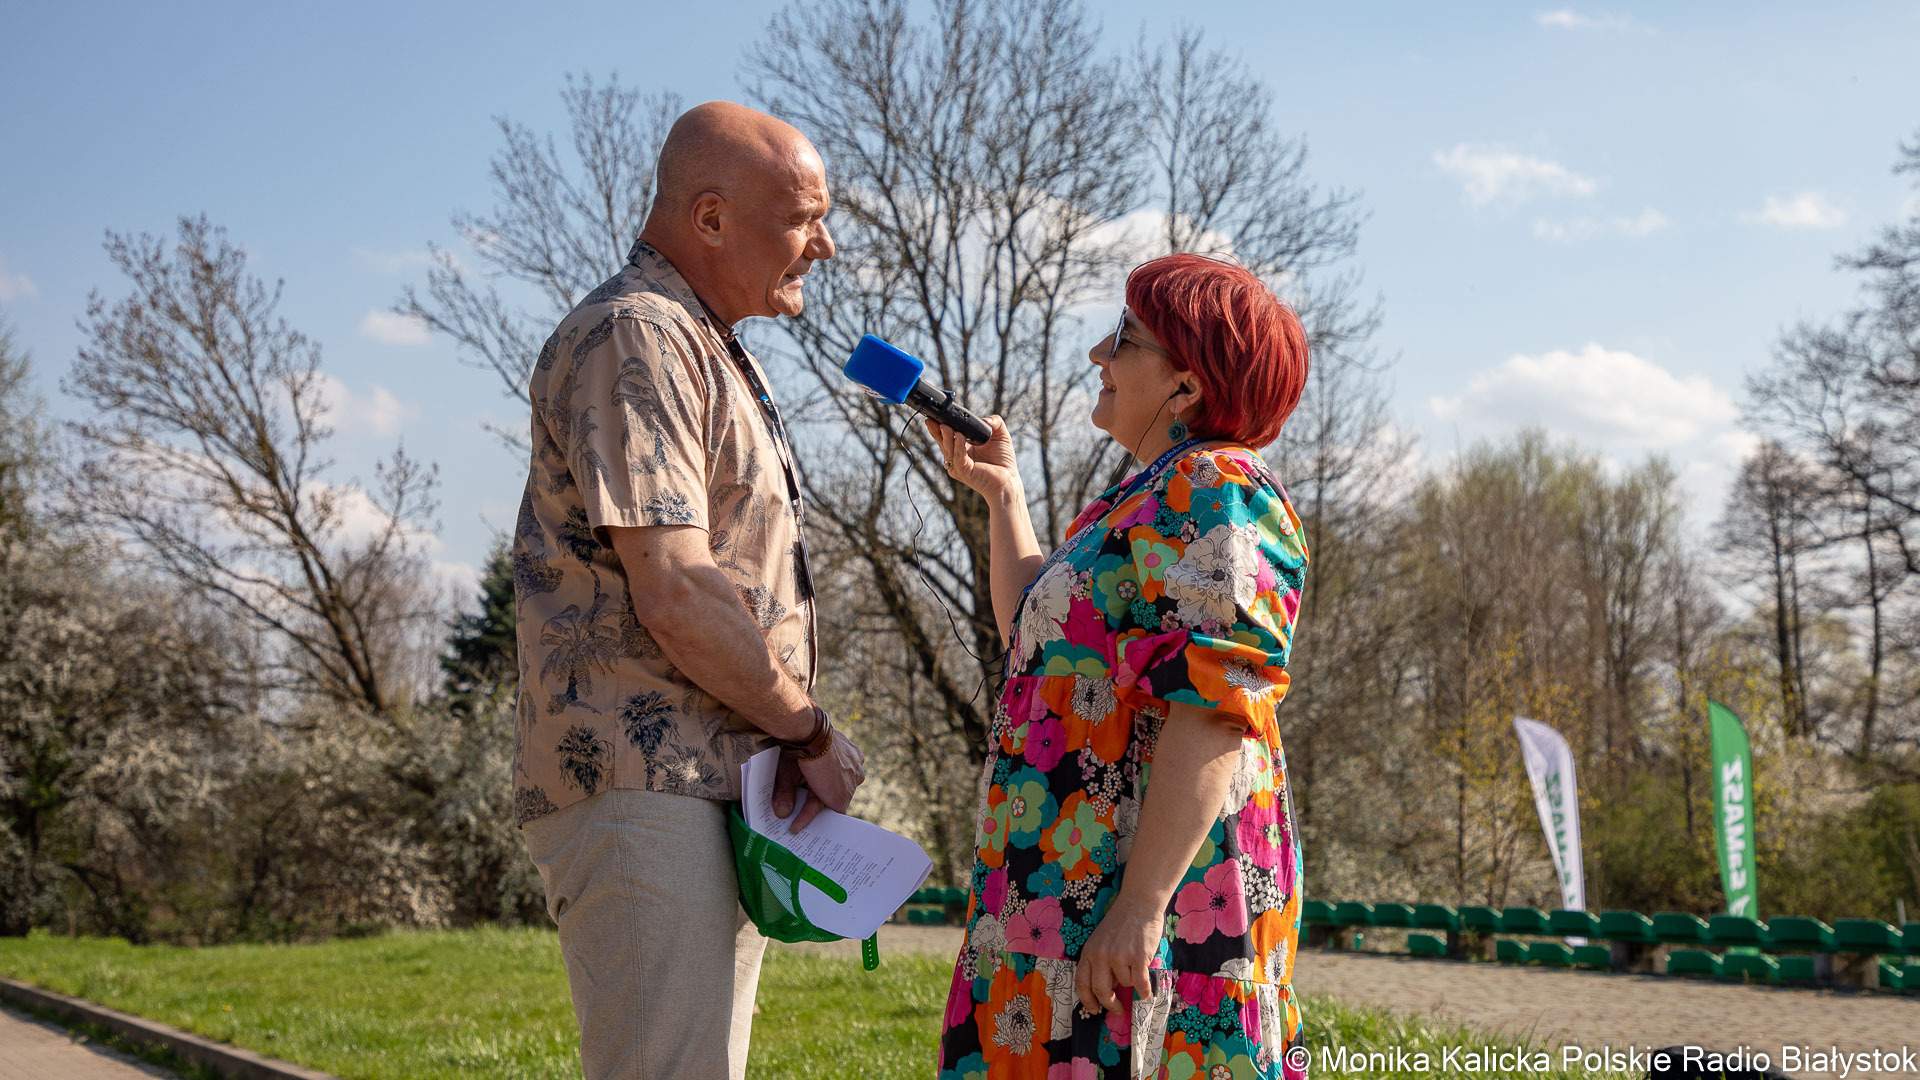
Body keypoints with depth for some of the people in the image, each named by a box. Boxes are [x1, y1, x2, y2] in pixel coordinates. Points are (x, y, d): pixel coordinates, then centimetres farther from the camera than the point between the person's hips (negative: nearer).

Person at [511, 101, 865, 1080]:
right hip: (642, 787, -10)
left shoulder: (711, 352, 23)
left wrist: (795, 741, 8)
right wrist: (811, 733, -8)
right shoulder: (635, 339, -11)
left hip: (718, 792, 10)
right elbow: (673, 596, -19)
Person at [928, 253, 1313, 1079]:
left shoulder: (1215, 493, -13)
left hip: (1148, 887, -10)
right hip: (1083, 879, 10)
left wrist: (1140, 905, -27)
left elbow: (1213, 712, -23)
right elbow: (1037, 635, 30)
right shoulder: (1155, 499, 19)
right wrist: (999, 492, 26)